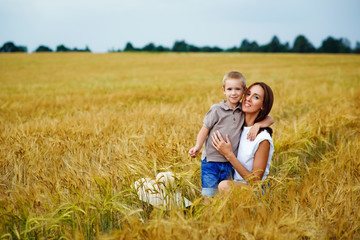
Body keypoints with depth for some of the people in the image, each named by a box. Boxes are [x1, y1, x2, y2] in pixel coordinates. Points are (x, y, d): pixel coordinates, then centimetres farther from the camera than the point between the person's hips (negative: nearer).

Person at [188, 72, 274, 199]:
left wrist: (258, 124, -13)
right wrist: (197, 147, -18)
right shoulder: (216, 110, -6)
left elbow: (270, 119, 7)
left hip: (229, 163, 4)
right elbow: (204, 130, -2)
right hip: (211, 161, -3)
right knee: (208, 196, -6)